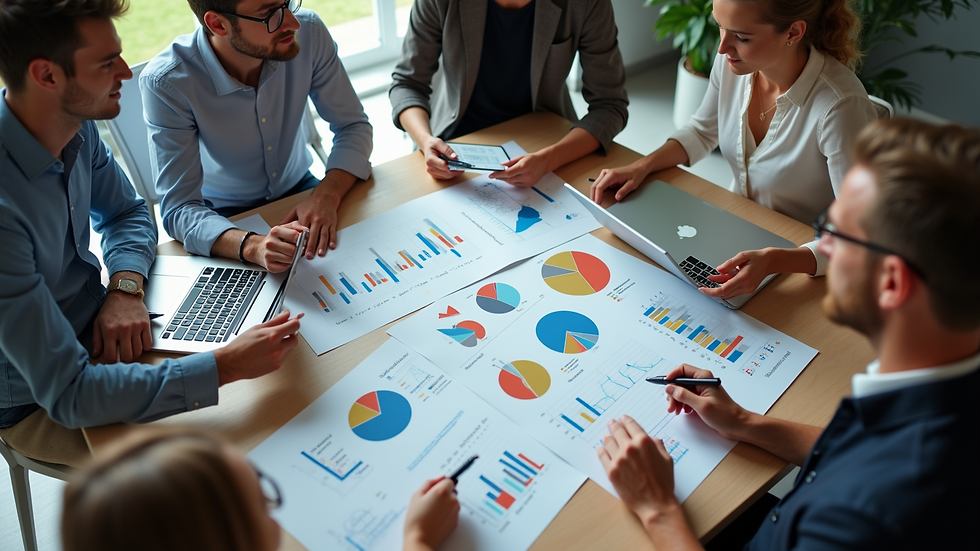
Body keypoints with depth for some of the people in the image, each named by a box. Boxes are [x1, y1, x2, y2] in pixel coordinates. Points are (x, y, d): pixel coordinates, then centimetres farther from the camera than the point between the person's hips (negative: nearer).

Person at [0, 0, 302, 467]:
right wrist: (225, 367, -39)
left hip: (94, 330, 7)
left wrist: (126, 287, -13)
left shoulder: (77, 127, -11)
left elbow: (127, 213, 9)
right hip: (38, 406, -7)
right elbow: (67, 393, -35)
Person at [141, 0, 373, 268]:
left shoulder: (309, 32, -21)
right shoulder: (165, 83, -28)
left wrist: (327, 195, -30)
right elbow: (179, 209, -28)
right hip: (225, 214, -3)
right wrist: (253, 246, -49)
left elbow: (353, 125, -10)